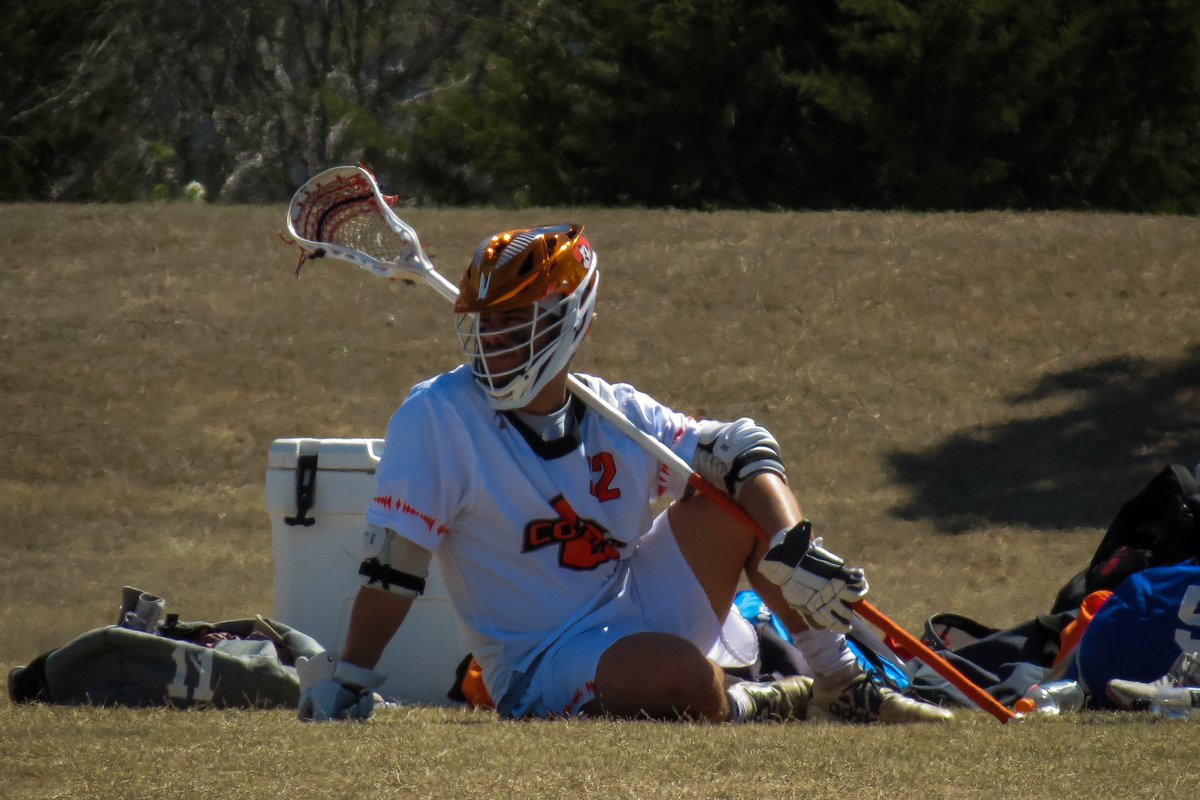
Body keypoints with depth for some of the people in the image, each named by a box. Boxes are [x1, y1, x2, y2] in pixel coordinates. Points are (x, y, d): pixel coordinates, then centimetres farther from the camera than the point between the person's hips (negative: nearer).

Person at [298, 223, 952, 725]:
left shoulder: (616, 415, 1)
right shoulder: (438, 417, -12)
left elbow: (742, 451, -3)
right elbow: (394, 560, -12)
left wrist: (795, 551, -19)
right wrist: (349, 685, -14)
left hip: (645, 616, 6)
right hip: (541, 673, -6)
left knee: (738, 495, -8)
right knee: (680, 673, -36)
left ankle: (837, 686, -1)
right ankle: (745, 711, -1)